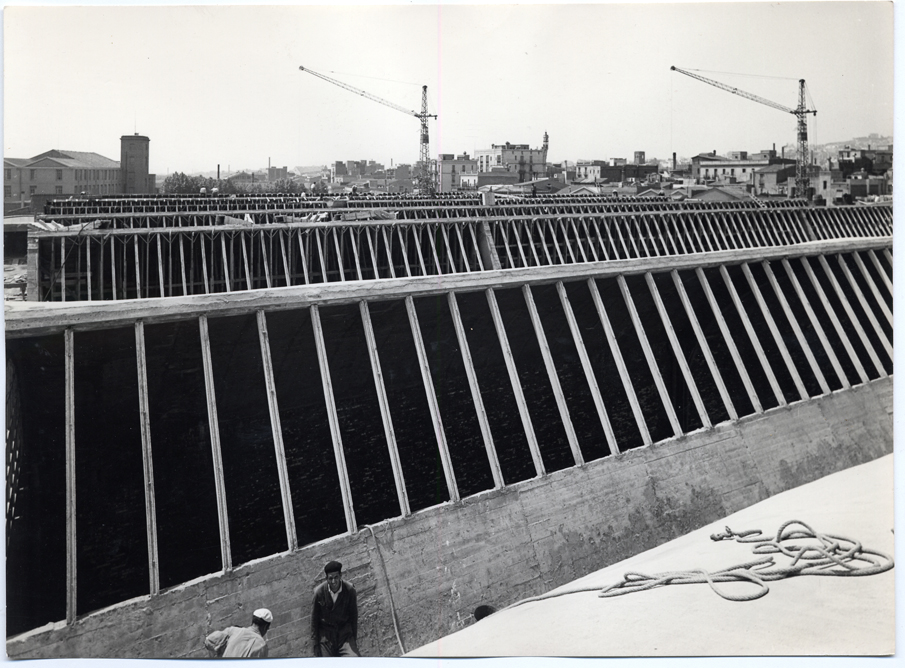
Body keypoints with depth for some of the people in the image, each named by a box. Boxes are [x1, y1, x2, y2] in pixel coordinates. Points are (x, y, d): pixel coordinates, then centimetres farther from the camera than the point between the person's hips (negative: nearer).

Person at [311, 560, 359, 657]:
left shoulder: (350, 590, -13)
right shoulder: (319, 592, -12)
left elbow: (354, 615, 0)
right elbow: (314, 617, 0)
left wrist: (354, 637, 4)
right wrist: (315, 641, 3)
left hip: (345, 631, 0)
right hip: (325, 633, 0)